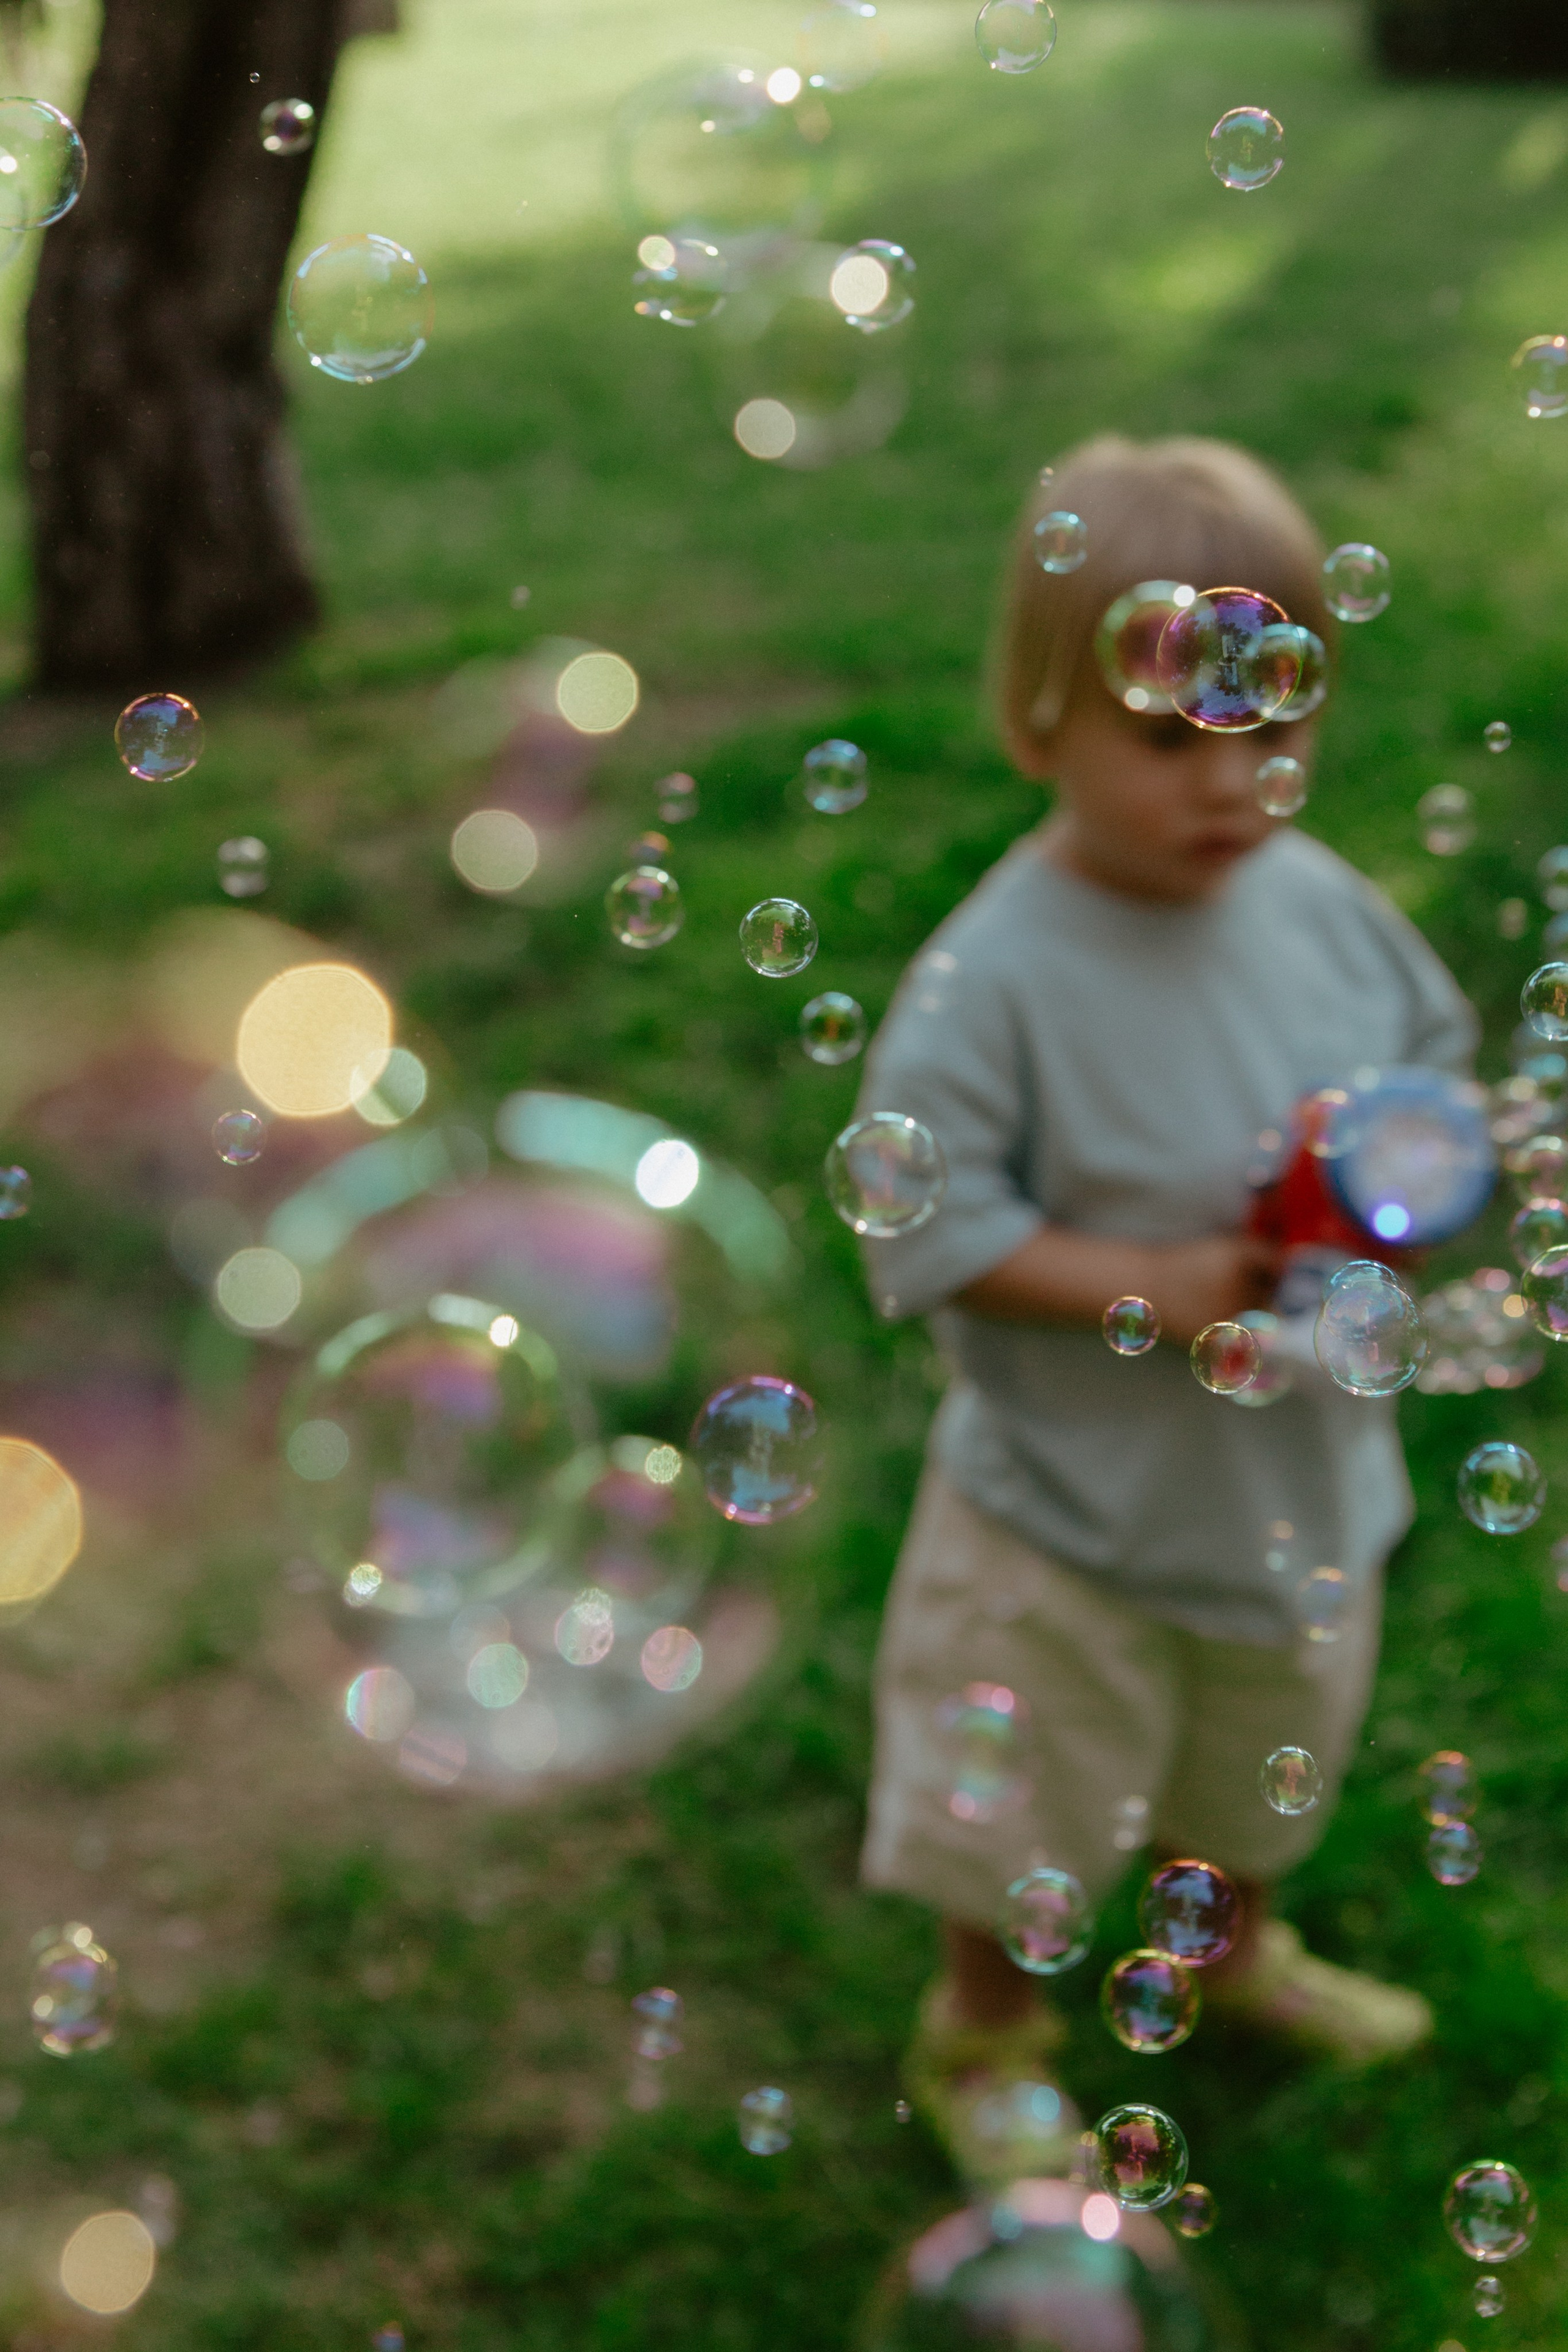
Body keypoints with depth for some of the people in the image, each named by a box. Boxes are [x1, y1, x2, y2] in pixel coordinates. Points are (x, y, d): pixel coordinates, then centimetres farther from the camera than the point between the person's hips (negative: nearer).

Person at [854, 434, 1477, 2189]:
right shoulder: (992, 979, -27)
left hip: (1300, 1466, 6)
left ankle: (1233, 1949, 60)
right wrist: (1158, 1288, -30)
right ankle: (983, 2041, 44)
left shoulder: (1323, 903, -10)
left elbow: (1438, 1061, 5)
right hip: (1074, 1513, -5)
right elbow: (927, 1232, -25)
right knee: (1029, 1804, 16)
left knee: (1265, 1753, 29)